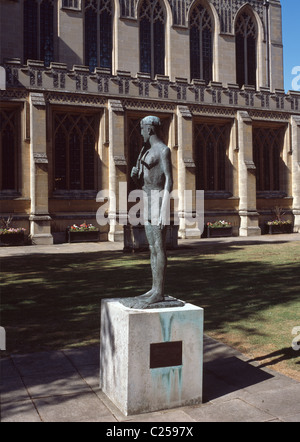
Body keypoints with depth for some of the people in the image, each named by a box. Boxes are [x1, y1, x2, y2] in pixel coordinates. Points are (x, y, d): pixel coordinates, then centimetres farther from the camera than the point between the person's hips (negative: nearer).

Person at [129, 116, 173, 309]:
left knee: (159, 247, -9)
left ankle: (159, 293, -7)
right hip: (148, 200, 9)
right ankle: (155, 290, 12)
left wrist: (163, 209, -21)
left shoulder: (163, 150, -7)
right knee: (153, 247, 8)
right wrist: (135, 176, 1)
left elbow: (169, 181, -14)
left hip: (158, 199, -9)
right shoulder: (147, 151, 21)